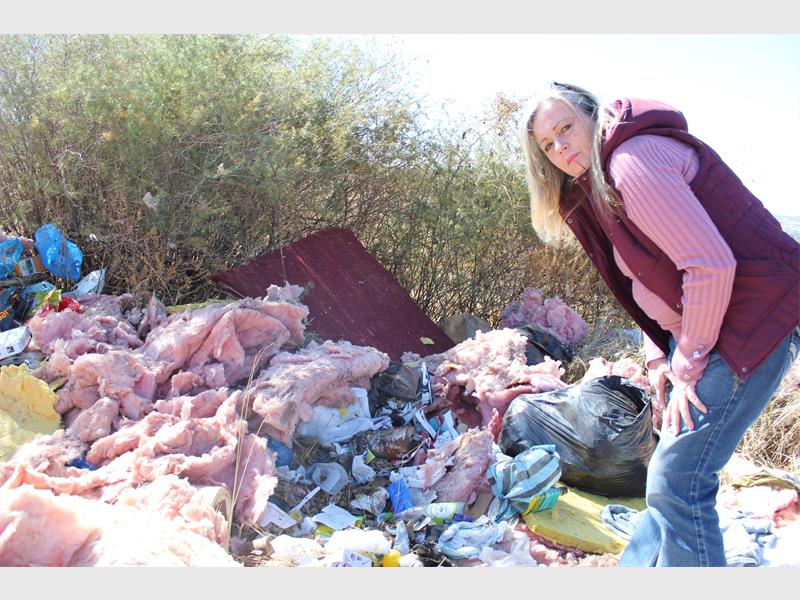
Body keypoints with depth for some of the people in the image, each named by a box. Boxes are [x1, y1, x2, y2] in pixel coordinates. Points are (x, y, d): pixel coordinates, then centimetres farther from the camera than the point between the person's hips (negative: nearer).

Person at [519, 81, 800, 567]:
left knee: (678, 480, -11)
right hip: (702, 324, 10)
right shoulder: (594, 189, 15)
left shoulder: (633, 159, -17)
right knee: (675, 473, 16)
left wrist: (688, 366, -15)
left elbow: (711, 265, -23)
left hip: (754, 320, -10)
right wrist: (660, 361, 6)